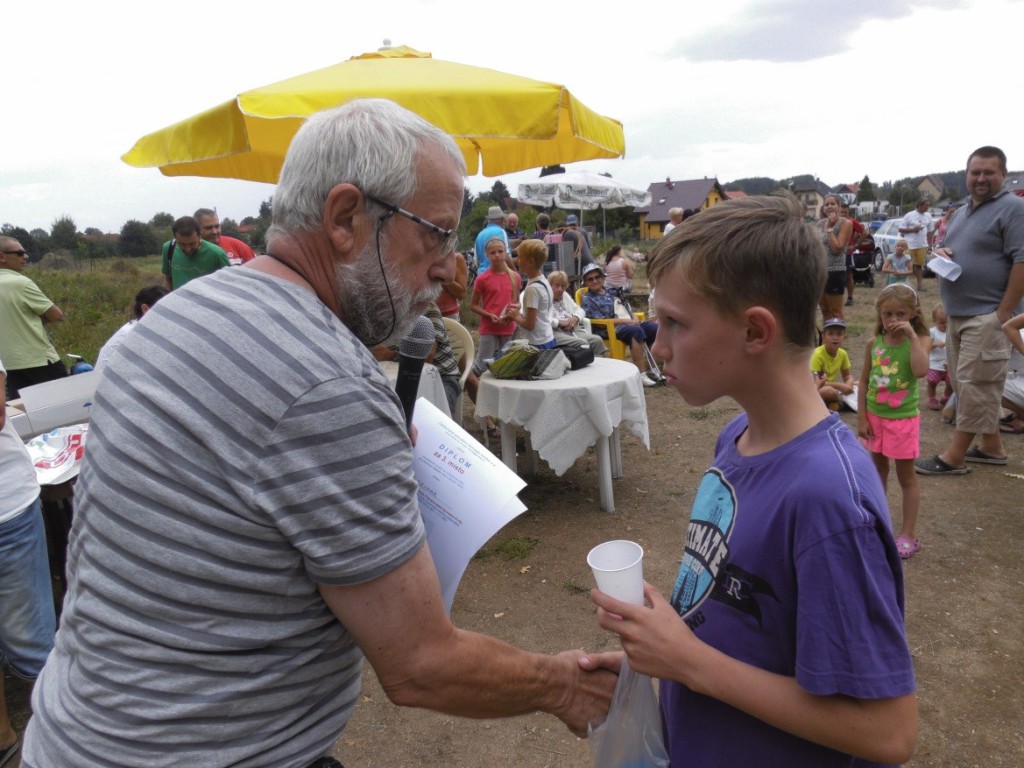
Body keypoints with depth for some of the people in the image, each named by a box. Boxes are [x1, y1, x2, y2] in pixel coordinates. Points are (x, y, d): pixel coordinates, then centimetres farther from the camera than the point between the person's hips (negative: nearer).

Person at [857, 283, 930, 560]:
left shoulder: (919, 340, -12)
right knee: (878, 469, 19)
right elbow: (864, 382, 2)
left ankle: (907, 535, 14)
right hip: (875, 417, 4)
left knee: (906, 476, 6)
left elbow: (920, 371, -32)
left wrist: (911, 335, -27)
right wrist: (862, 417, 0)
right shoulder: (874, 343, -2)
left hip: (903, 419, -4)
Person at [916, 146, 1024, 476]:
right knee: (971, 384, 15)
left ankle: (954, 457, -1)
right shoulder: (961, 213, 18)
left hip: (986, 316, -9)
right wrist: (940, 253, 4)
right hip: (957, 314, 9)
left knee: (974, 385, -6)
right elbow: (948, 250, 30)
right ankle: (991, 447, 27)